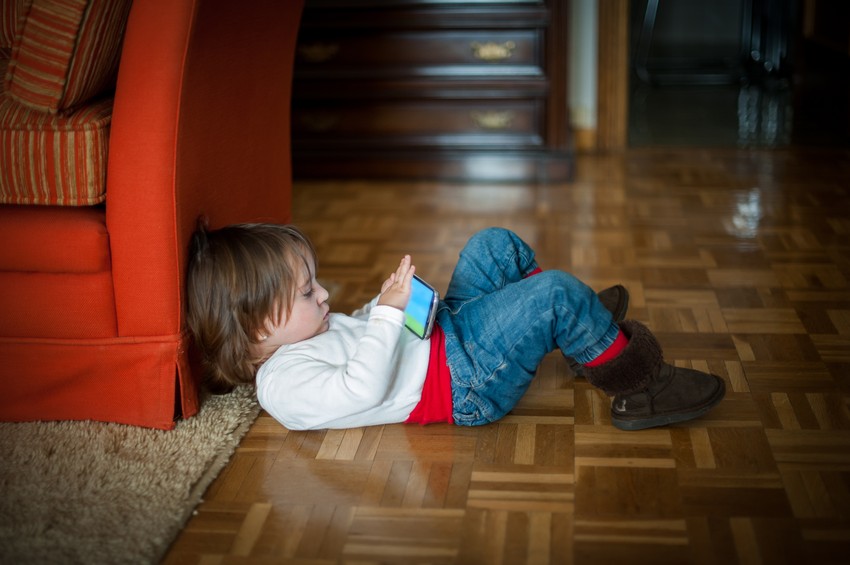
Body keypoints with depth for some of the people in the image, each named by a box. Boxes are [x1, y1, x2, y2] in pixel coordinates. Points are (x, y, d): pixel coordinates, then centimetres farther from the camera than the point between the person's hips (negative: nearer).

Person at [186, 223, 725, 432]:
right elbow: (364, 389, -31)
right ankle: (638, 385, -1)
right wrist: (388, 313, -25)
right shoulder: (282, 384, -21)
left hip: (447, 333, 11)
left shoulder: (295, 336, 9)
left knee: (495, 245, 12)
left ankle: (578, 330, 27)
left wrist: (380, 304, 2)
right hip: (466, 384, -11)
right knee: (557, 294, -21)